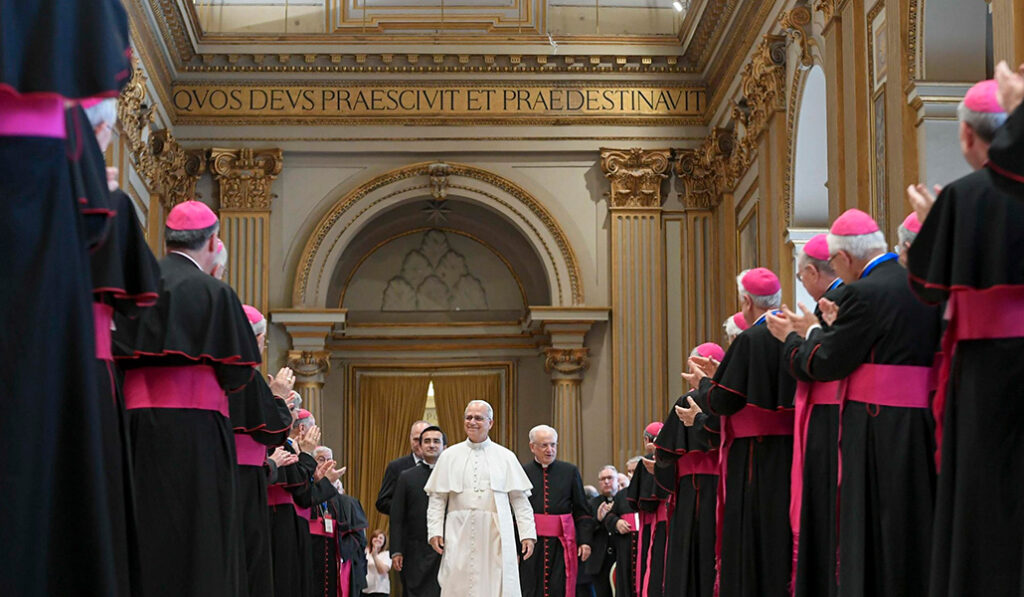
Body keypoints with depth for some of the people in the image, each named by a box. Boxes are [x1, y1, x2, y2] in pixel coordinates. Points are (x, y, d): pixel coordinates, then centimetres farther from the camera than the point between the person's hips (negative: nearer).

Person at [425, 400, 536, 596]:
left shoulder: (505, 457, 9)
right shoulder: (449, 456, 10)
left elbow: (520, 499, 6)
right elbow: (437, 499, 8)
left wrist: (528, 533, -2)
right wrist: (434, 531, -3)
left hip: (496, 536, 0)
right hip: (460, 535, 1)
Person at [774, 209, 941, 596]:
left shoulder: (862, 293, -15)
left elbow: (826, 364, -11)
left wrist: (812, 332, 9)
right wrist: (838, 325, 17)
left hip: (877, 430, -7)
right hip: (925, 425, 8)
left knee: (870, 535, 0)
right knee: (916, 525, 13)